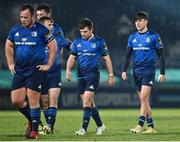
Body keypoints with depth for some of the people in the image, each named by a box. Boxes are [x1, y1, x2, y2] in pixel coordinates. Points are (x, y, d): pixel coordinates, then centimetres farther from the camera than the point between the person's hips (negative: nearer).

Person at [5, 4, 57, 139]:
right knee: (16, 100, 1)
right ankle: (31, 119, 26)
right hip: (19, 70, 5)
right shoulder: (15, 29, 6)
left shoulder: (41, 30, -8)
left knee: (33, 101, -7)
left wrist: (48, 65, -4)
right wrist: (10, 63, 14)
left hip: (35, 70, -5)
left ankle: (34, 131, 2)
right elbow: (8, 46, 21)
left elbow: (53, 46, -2)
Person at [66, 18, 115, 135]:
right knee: (89, 103, 9)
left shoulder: (99, 42, -3)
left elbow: (107, 58, 2)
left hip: (93, 75, -5)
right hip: (81, 76, 5)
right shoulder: (77, 42, 8)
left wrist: (111, 75, 2)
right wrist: (68, 70, -8)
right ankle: (100, 125, 24)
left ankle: (84, 128, -15)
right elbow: (72, 58, 10)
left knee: (87, 100, -16)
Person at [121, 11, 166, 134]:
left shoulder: (154, 36, -4)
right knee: (144, 100, 7)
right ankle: (151, 127, 12)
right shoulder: (132, 37, 10)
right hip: (136, 71, 6)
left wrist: (163, 73, -3)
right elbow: (128, 55, 15)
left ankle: (140, 125, -17)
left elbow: (161, 55, -1)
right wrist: (124, 71, 6)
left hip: (149, 70, -5)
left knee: (143, 97, -16)